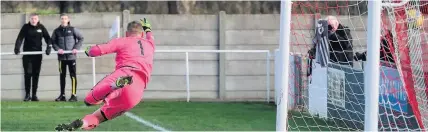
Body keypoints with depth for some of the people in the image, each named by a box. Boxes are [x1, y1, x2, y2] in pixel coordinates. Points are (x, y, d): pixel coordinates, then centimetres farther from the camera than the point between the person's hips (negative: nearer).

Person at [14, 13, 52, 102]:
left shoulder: (41, 27, 4)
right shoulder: (26, 27, -1)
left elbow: (47, 38, 3)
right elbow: (20, 38, -9)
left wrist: (49, 46, -14)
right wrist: (17, 48, -24)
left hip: (38, 54, 2)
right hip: (27, 54, -1)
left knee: (36, 74, 3)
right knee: (27, 73, -5)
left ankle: (34, 95, 8)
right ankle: (27, 95, 1)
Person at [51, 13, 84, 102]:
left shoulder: (73, 30, 1)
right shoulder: (57, 31, 6)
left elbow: (81, 38, 5)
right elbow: (53, 41, 8)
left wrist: (76, 48, -6)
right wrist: (57, 49, -8)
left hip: (71, 56, -2)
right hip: (61, 57, 3)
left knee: (73, 75, -5)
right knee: (62, 76, 7)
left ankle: (74, 95, -4)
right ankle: (62, 95, 14)